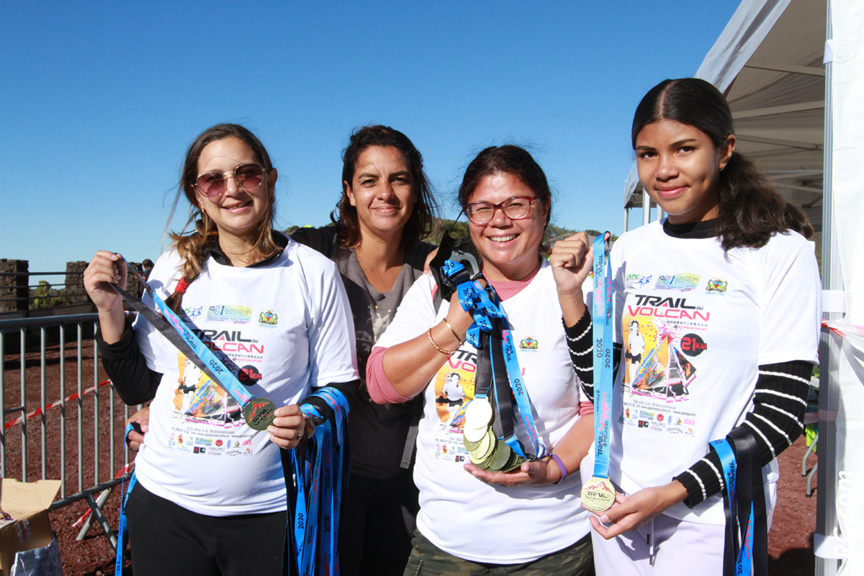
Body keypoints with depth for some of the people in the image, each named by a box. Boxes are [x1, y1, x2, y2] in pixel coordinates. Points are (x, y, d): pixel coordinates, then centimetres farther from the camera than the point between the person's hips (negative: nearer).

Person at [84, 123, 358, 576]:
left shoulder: (314, 273, -6)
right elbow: (137, 389, 7)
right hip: (164, 502, 3)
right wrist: (110, 312, -4)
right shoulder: (174, 268, 2)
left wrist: (308, 419, -19)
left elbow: (340, 386, -1)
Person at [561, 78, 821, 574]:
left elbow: (782, 410, -11)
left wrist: (675, 491, -17)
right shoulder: (630, 250, 4)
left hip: (711, 508, -4)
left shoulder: (779, 251, -8)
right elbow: (598, 380, 7)